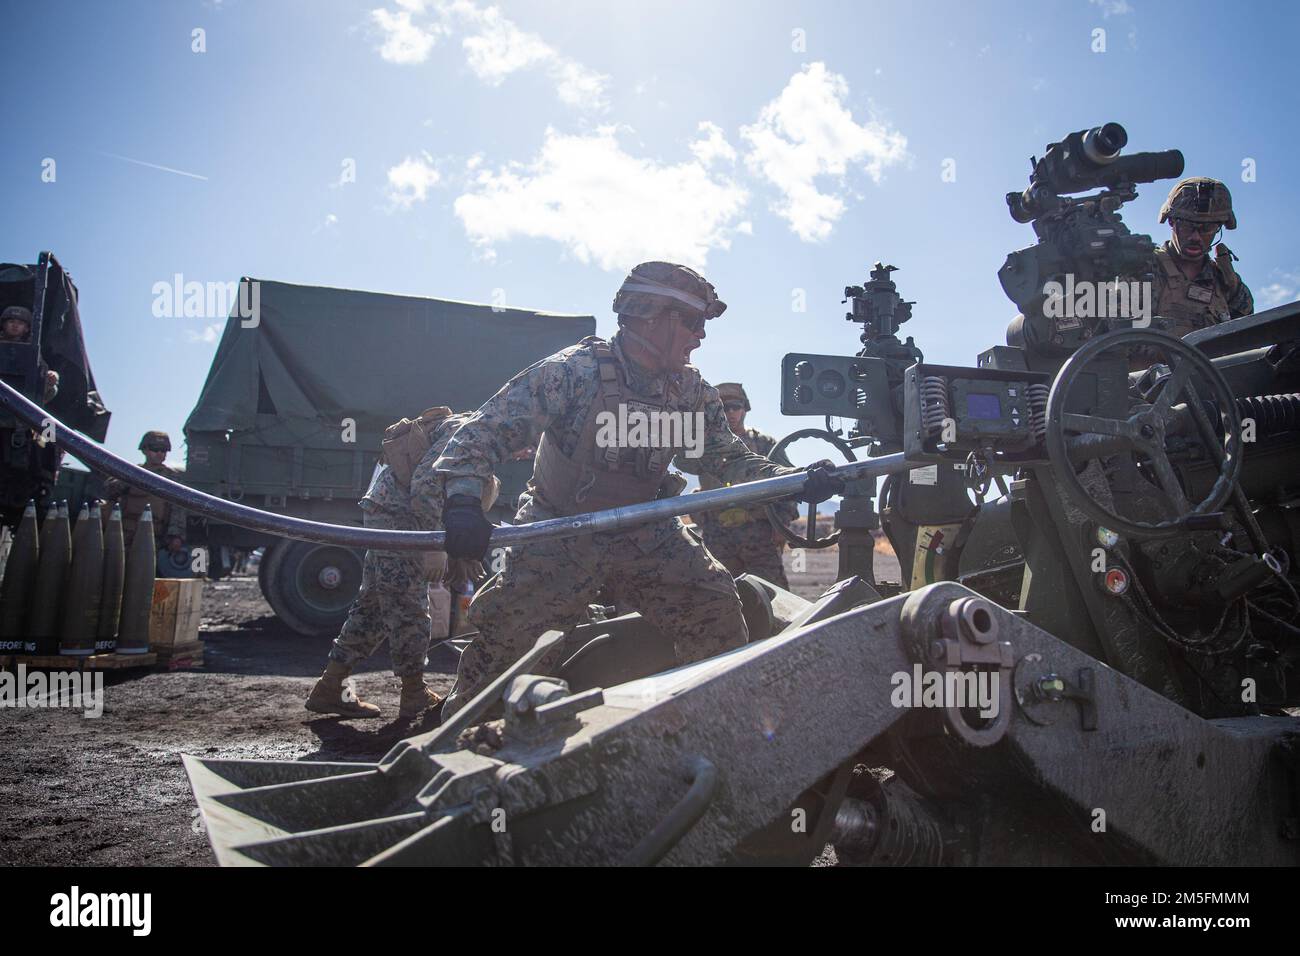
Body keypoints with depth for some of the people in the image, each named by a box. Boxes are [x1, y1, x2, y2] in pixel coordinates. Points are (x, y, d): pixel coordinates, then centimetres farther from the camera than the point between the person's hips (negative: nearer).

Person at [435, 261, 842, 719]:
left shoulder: (692, 391, -4)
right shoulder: (574, 370, -21)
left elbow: (726, 455, 7)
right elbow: (485, 430, -21)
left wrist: (796, 480, -8)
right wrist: (462, 500, -38)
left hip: (647, 536, 5)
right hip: (559, 535, -4)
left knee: (716, 610, -5)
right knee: (508, 633, -11)